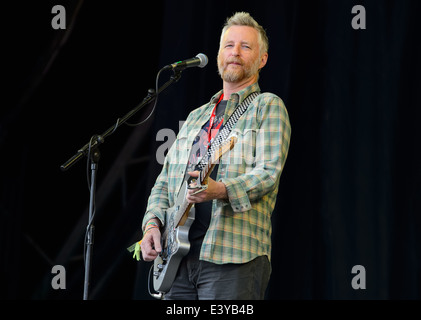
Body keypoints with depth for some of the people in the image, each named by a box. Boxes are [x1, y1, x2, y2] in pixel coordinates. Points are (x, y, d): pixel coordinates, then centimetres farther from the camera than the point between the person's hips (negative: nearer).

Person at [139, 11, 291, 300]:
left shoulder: (267, 107, 5)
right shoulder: (197, 117, 25)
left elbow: (269, 172, -10)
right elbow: (165, 181, 24)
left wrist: (221, 190, -27)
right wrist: (152, 223, 5)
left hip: (234, 256, -6)